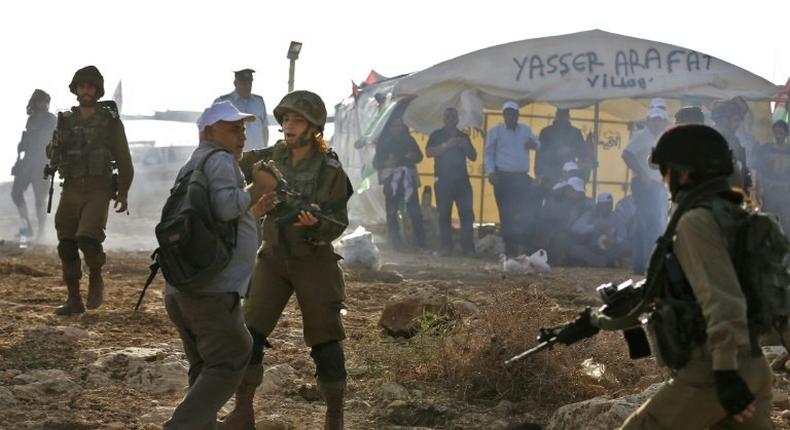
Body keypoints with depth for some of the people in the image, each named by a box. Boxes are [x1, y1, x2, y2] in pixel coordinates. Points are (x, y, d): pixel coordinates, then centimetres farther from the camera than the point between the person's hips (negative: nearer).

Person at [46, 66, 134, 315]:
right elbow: (55, 156, 17)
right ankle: (74, 300, 17)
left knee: (87, 238, -24)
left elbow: (123, 159, -1)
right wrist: (53, 153, -8)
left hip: (98, 190, -4)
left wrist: (123, 193, -8)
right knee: (67, 247, 4)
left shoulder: (110, 121, -2)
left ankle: (96, 279, 4)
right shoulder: (66, 121, 9)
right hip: (71, 191, 4)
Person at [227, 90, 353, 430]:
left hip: (314, 262, -3)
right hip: (273, 258, 3)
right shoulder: (269, 159, -2)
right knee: (249, 335, -5)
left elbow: (337, 225, -11)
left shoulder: (330, 171, -11)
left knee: (326, 344, -1)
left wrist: (316, 223, -31)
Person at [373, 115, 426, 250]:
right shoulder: (383, 142, 8)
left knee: (415, 212, -8)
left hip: (408, 179, 1)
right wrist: (385, 163, -18)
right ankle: (396, 244, -2)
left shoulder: (409, 140, 14)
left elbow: (419, 156, 14)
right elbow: (376, 163, 3)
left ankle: (421, 244, -8)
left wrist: (412, 156, -9)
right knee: (392, 213, -5)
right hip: (391, 180, -1)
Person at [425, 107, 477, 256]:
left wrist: (467, 146, -3)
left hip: (462, 180, 2)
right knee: (444, 214, -3)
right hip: (444, 180, -2)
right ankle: (445, 247, -1)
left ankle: (468, 247, -7)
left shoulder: (463, 136, 18)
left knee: (467, 213, -6)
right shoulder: (437, 135, 9)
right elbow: (429, 152, -5)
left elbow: (473, 157, 18)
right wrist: (446, 145, -16)